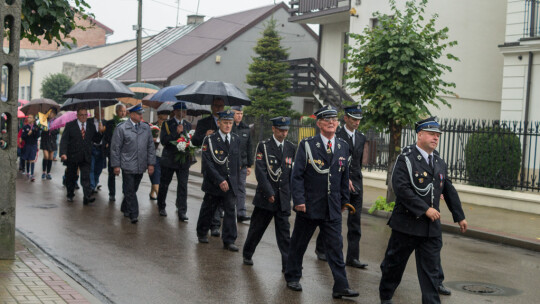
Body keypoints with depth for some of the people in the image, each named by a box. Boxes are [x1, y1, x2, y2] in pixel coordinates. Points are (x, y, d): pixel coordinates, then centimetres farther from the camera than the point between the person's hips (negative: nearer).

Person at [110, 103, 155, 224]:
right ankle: (133, 214, 1)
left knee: (133, 190, 11)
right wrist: (116, 165, -5)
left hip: (141, 166, 4)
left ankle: (125, 209, 28)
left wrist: (151, 163, 6)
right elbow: (115, 148, -3)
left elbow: (150, 146, 11)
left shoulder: (146, 128, 8)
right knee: (130, 191, -3)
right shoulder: (121, 128, -4)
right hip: (128, 166, -4)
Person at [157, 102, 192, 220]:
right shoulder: (167, 124, -1)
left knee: (183, 186, -6)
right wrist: (176, 132, -19)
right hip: (169, 160, -2)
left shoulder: (188, 125, 12)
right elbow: (163, 140, -11)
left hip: (183, 160, 2)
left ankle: (182, 211, -4)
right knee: (164, 184, 10)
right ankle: (161, 207, 30)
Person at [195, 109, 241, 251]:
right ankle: (202, 233, 32)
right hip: (213, 183, -3)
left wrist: (235, 180, 11)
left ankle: (229, 241, 3)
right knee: (208, 209, 11)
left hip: (231, 183, 3)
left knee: (230, 210, -2)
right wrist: (220, 180, -19)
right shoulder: (210, 140, -8)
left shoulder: (236, 139, 7)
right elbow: (208, 164, -13)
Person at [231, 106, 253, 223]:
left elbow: (249, 148, 15)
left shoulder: (246, 129, 10)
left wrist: (249, 165, 11)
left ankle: (241, 213, -1)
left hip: (242, 165, 4)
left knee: (241, 188, 0)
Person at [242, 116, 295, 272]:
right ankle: (247, 254, 29)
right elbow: (260, 171, -11)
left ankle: (288, 264, 1)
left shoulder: (291, 148, 8)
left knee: (284, 231, 1)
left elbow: (293, 172, 11)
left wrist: (291, 193, 6)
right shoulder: (263, 146, -4)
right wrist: (269, 193, -14)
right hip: (265, 196, -2)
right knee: (257, 228, 10)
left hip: (284, 198, 3)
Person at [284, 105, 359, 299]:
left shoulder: (343, 146, 8)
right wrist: (299, 200, -14)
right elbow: (297, 175, -7)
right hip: (309, 206, -3)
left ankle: (341, 286, 2)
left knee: (336, 247, 0)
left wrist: (344, 200, 14)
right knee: (299, 244, 11)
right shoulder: (307, 145, -5)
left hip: (332, 209, 3)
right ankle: (292, 277, 28)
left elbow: (344, 176, 15)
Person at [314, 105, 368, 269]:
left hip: (356, 183, 5)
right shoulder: (337, 137, -8)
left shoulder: (361, 137, 12)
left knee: (355, 222, 2)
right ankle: (321, 249, 25)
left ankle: (352, 257, 5)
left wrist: (357, 178, 17)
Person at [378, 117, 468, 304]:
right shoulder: (406, 159, -10)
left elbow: (449, 191, 20)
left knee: (431, 270, 3)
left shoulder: (440, 163, 11)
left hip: (432, 226, 5)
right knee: (394, 264, 10)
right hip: (407, 224, -5)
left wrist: (460, 216, 22)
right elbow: (401, 188, -21)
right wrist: (425, 209, -21)